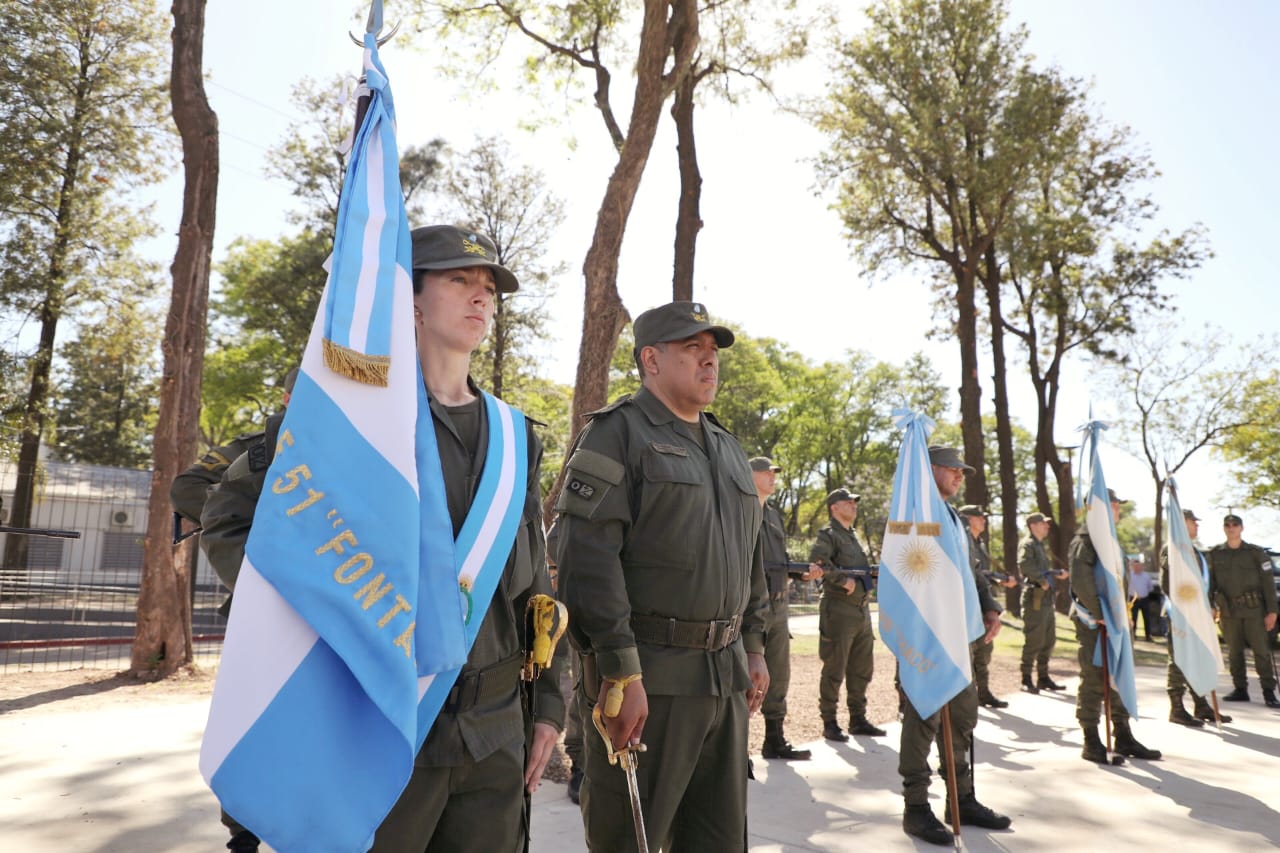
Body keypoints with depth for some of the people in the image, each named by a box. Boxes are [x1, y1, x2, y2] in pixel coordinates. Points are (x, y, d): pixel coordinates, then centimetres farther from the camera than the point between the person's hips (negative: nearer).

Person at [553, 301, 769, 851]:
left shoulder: (727, 448, 17)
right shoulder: (618, 433, -8)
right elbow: (588, 558, -18)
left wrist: (754, 646, 16)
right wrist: (621, 672, -21)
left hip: (726, 676, 7)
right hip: (648, 674, -7)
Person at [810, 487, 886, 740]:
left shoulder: (854, 537, 20)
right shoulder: (828, 535, -7)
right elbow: (816, 561, -23)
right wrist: (843, 580, -21)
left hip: (862, 610, 9)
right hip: (839, 611, -9)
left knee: (862, 669, 14)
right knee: (834, 669, -2)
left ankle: (858, 719, 25)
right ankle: (829, 723, 7)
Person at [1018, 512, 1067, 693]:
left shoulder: (1040, 545, 21)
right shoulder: (1027, 545, -9)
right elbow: (1024, 565, -26)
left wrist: (1057, 573, 13)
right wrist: (1042, 580, -21)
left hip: (1047, 598, 10)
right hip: (1035, 597, -10)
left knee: (1049, 640, 14)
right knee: (1034, 640, -6)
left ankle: (1043, 677, 24)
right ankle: (1026, 680, 1)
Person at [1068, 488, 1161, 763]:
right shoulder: (1085, 539, -13)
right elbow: (1080, 582, -24)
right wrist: (1101, 612, -23)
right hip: (1093, 621, -9)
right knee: (1093, 680, -3)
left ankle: (1124, 737, 26)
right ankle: (1091, 743, 6)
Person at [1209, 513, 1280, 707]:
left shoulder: (1256, 553, 0)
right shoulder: (1215, 554, 6)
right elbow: (1210, 583, 10)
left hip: (1254, 610, -2)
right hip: (1228, 611, 2)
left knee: (1261, 651, -2)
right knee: (1234, 652, 6)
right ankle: (1240, 689, 15)